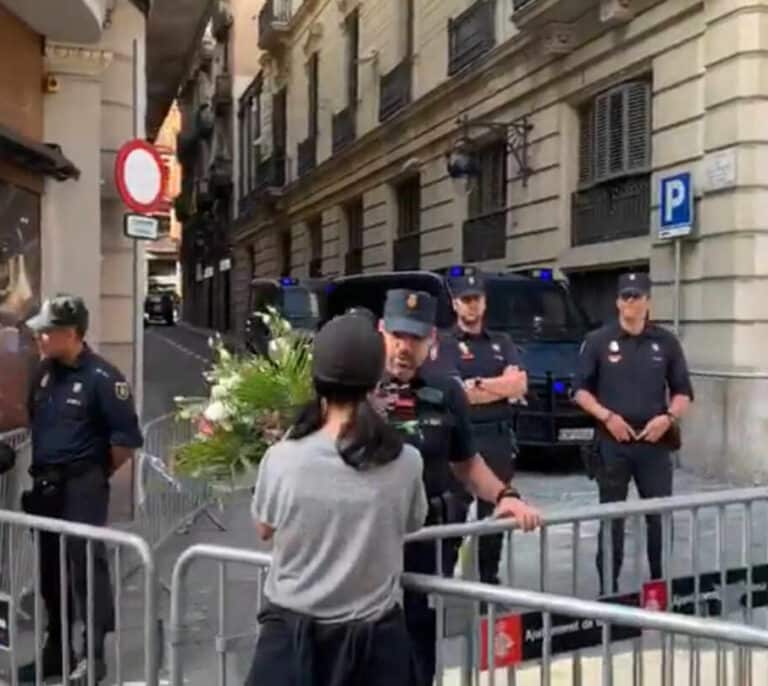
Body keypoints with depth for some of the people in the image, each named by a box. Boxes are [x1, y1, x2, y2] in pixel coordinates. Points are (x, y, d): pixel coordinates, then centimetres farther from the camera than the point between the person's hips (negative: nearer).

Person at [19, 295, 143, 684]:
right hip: (45, 485, 7)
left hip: (81, 487, -7)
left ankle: (94, 655, 7)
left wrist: (96, 476, -3)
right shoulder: (44, 373, 7)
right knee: (50, 568, 15)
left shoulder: (100, 378, -15)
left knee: (87, 567, -3)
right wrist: (40, 471, 14)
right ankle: (56, 648, 28)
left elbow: (128, 438, -13)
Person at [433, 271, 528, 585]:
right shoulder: (446, 345, -1)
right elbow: (457, 394, -14)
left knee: (495, 513, 12)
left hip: (499, 437, 5)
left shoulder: (502, 342, 13)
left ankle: (490, 578, 23)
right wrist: (503, 386, -7)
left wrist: (479, 383, -12)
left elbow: (520, 384, -1)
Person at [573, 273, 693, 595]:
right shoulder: (598, 341, 2)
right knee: (611, 519, 5)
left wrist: (668, 417, -9)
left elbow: (683, 392, 10)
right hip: (612, 441, -1)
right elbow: (580, 390, 3)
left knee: (660, 516, 3)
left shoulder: (666, 342, 7)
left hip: (655, 441, 1)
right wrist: (607, 416, -11)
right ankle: (608, 589, 13)